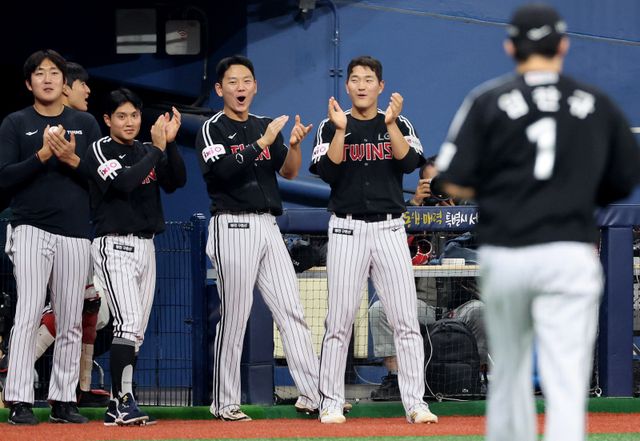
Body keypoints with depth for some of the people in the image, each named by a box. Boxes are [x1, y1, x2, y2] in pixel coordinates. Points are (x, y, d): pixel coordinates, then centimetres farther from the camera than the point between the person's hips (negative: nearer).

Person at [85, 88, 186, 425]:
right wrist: (157, 148, -18)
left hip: (146, 245, 7)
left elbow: (176, 182, 1)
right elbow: (123, 182, -21)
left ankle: (118, 407, 8)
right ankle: (122, 401, -22)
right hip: (114, 245, -7)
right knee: (128, 323, -19)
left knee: (136, 332, 5)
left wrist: (171, 142, -10)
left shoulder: (147, 152, 14)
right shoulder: (100, 151, -4)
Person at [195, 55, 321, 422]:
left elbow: (288, 172, 10)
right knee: (234, 318, -4)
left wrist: (294, 144, -9)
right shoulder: (212, 130, -2)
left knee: (292, 312, 0)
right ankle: (225, 403, 2)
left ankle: (312, 395, -2)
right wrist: (263, 142, -21)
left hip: (268, 227, 6)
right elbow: (224, 170, -19)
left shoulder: (265, 126, 17)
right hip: (233, 227, -6)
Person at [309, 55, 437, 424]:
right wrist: (341, 130, -17)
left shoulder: (399, 124, 9)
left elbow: (409, 162, -8)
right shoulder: (332, 127, 6)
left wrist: (390, 124, -17)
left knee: (406, 320, -5)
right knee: (340, 321, -1)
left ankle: (416, 403, -4)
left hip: (389, 230, 1)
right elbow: (327, 172, -9)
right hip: (347, 230, -1)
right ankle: (332, 403, 5)